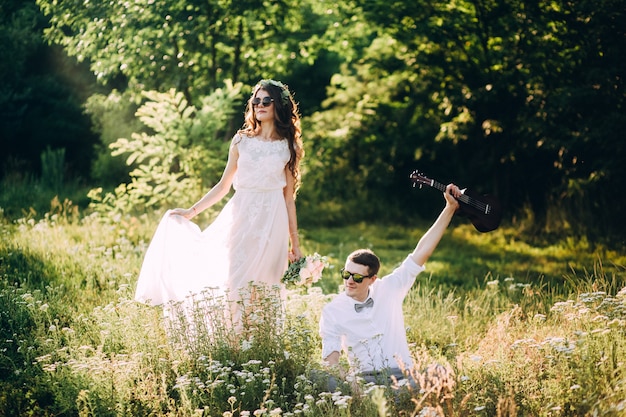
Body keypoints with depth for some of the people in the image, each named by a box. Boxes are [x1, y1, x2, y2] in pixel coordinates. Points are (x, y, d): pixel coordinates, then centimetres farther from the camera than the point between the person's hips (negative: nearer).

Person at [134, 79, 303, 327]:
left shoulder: (288, 146, 7)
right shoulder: (241, 141, 7)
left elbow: (289, 197, 7)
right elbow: (223, 186, 11)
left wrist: (295, 243, 6)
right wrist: (192, 212, 6)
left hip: (272, 222, 0)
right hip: (241, 217, 0)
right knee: (237, 288, -5)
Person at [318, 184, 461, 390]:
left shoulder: (389, 289, 9)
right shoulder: (332, 311, 4)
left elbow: (421, 253, 8)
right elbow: (331, 361, -2)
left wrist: (450, 207, 4)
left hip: (403, 375, 1)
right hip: (364, 379, -1)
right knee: (326, 380, -35)